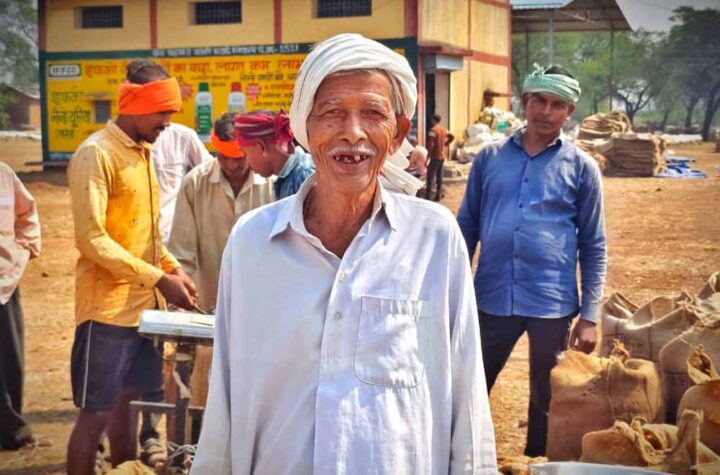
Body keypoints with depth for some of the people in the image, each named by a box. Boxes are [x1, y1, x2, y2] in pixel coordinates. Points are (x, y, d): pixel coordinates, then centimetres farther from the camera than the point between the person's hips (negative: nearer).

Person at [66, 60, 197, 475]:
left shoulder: (143, 152, 12)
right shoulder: (96, 154, -13)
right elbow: (91, 239, -20)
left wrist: (173, 268, 2)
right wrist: (158, 279, -20)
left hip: (144, 304, 8)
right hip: (108, 308, -8)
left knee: (126, 402, 16)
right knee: (96, 413, -1)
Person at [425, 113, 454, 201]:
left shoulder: (432, 130, -16)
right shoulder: (443, 129, 9)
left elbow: (430, 145, -21)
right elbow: (452, 137, 17)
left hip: (435, 156, -8)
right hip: (442, 156, 8)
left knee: (430, 176, -6)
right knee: (439, 176, 13)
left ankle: (427, 196, -8)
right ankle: (438, 195, 15)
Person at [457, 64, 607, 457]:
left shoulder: (581, 167, 1)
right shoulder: (490, 157, 6)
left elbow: (593, 247, 2)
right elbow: (467, 228, 11)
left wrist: (589, 315, -2)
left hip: (552, 304, -1)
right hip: (491, 298, 1)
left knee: (546, 400, 13)